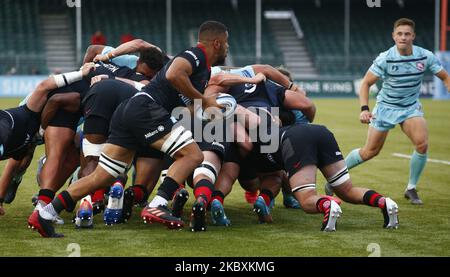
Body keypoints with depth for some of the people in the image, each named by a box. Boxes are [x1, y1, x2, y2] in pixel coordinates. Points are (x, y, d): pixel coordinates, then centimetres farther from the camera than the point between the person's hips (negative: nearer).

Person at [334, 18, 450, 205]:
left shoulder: (425, 56, -11)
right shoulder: (385, 59, -18)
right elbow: (366, 83, -12)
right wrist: (364, 109, -25)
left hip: (411, 107, 2)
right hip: (386, 107, -2)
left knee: (422, 144, -22)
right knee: (370, 151, 1)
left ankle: (411, 189, -3)